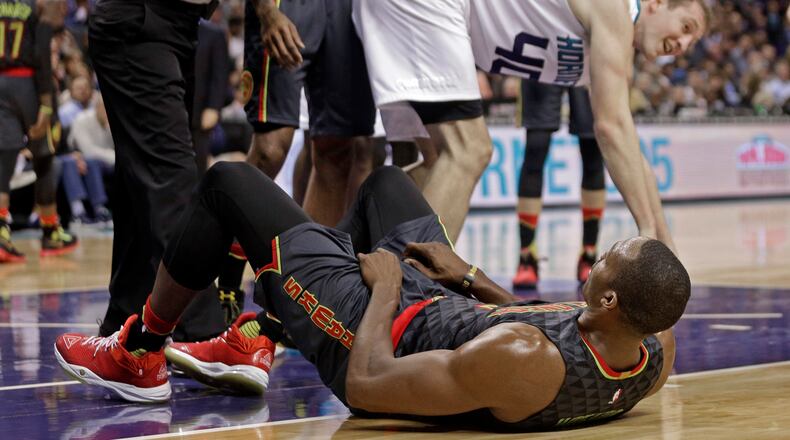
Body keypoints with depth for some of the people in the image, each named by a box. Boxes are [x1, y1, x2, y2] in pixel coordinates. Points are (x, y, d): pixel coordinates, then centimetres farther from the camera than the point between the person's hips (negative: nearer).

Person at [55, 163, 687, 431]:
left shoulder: (520, 365, -44)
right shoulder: (656, 346, -23)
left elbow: (367, 389, -31)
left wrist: (387, 287, -18)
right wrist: (471, 279, 7)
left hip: (383, 328, -7)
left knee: (228, 182, 5)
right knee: (387, 179, 29)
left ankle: (139, 358, 29)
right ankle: (253, 345, 36)